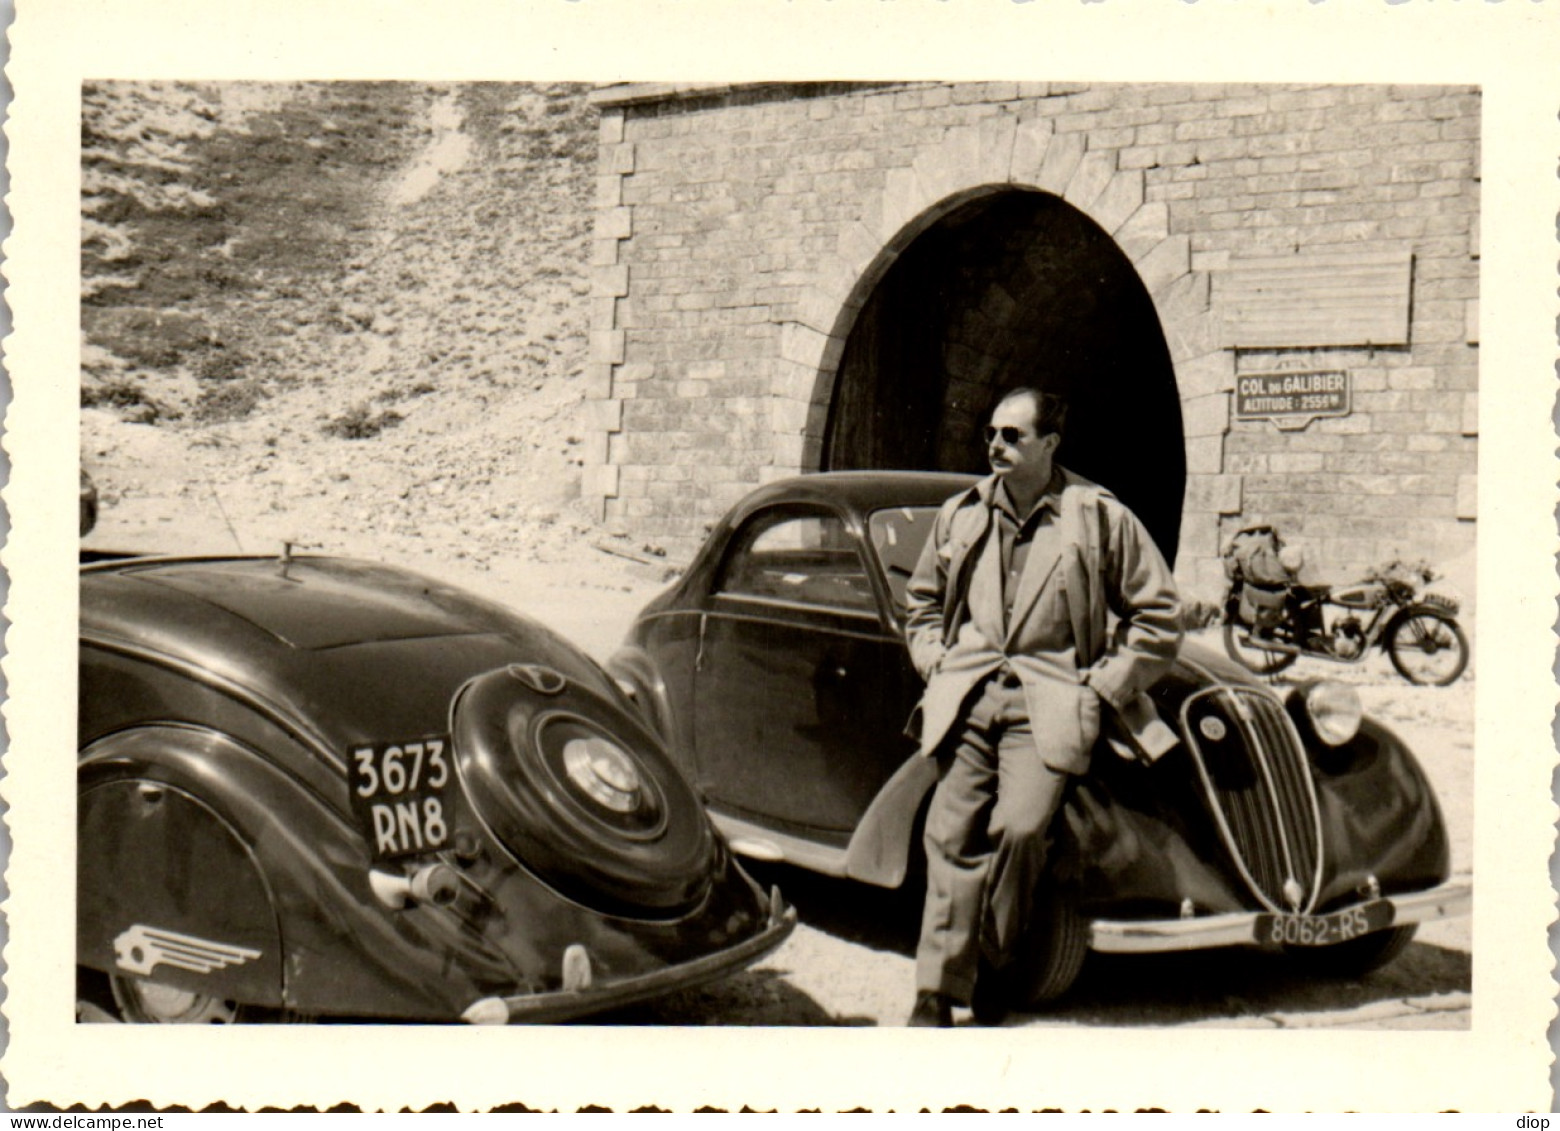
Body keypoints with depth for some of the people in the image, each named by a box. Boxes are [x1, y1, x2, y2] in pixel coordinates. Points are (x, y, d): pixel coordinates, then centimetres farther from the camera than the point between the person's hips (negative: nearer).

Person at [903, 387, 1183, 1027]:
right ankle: (937, 992, -8)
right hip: (966, 699, 3)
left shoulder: (1102, 518, 4)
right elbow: (923, 602, 30)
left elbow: (1158, 614, 8)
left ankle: (995, 970, -2)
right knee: (951, 835, -12)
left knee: (1019, 827, -23)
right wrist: (936, 665, 13)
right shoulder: (959, 516, 15)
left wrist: (1102, 686, 1)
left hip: (1048, 707, -3)